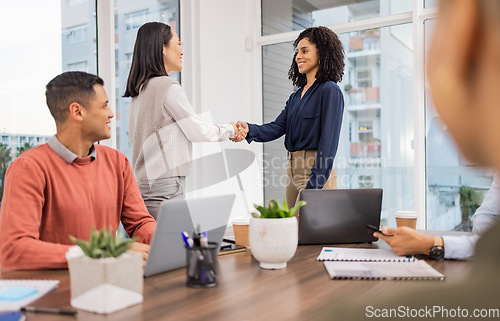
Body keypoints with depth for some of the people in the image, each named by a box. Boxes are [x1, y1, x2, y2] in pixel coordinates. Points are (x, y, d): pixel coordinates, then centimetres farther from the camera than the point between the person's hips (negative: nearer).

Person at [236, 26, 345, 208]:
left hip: (317, 172, -8)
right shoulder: (296, 96, 18)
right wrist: (249, 129, -14)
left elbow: (328, 142, -14)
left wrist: (313, 187, -19)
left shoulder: (330, 91, -7)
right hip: (293, 171, 8)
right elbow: (277, 127, 7)